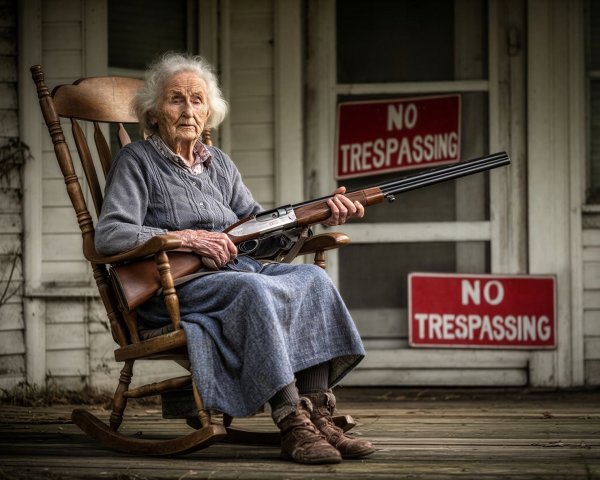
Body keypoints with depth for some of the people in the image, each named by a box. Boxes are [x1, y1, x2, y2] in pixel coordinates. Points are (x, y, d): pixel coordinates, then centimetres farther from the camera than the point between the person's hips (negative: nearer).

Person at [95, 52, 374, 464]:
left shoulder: (218, 164, 23)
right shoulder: (137, 160, 3)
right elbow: (109, 236, -10)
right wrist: (184, 238, -19)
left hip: (235, 270, 7)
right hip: (171, 288, -6)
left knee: (312, 279, -21)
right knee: (253, 290, -35)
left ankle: (318, 417, -31)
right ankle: (292, 426, -41)